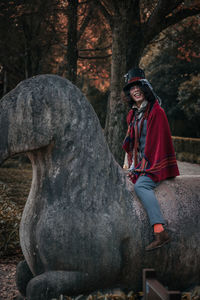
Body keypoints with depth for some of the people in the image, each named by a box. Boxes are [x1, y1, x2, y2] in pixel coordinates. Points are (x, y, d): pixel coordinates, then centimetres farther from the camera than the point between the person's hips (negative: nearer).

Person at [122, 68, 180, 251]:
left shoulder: (156, 112, -8)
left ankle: (160, 231, -42)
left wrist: (150, 165, -16)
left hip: (155, 164, -9)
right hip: (140, 163, 9)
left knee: (140, 186, -32)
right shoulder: (133, 114, 16)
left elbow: (159, 141, -13)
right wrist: (133, 165, 12)